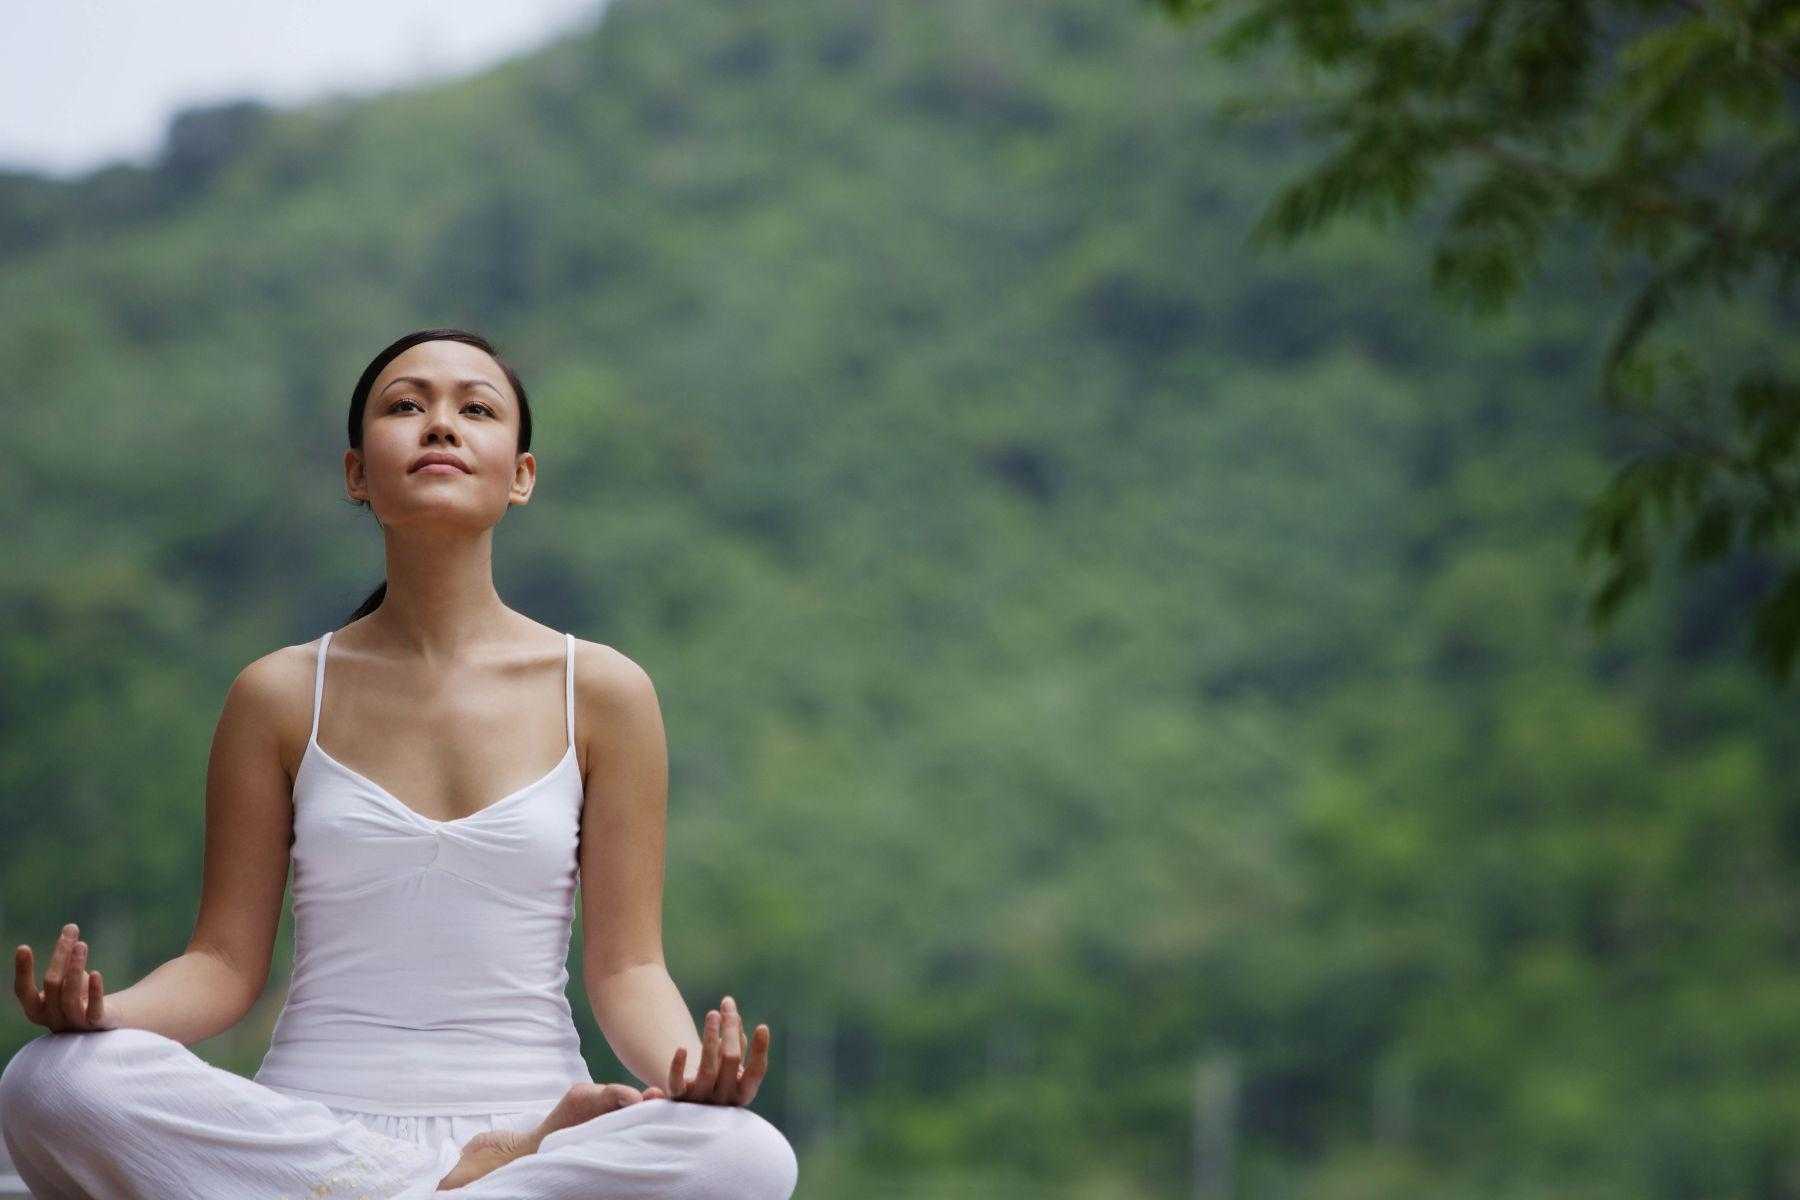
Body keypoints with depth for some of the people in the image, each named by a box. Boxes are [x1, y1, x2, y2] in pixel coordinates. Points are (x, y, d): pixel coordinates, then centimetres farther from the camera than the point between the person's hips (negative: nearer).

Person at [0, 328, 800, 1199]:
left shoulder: (601, 693, 8)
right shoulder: (281, 696, 9)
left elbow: (625, 965, 5)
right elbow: (226, 962, 7)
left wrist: (686, 1069, -18)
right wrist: (99, 1011, -16)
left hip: (525, 1119, -1)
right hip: (306, 1127, 1)